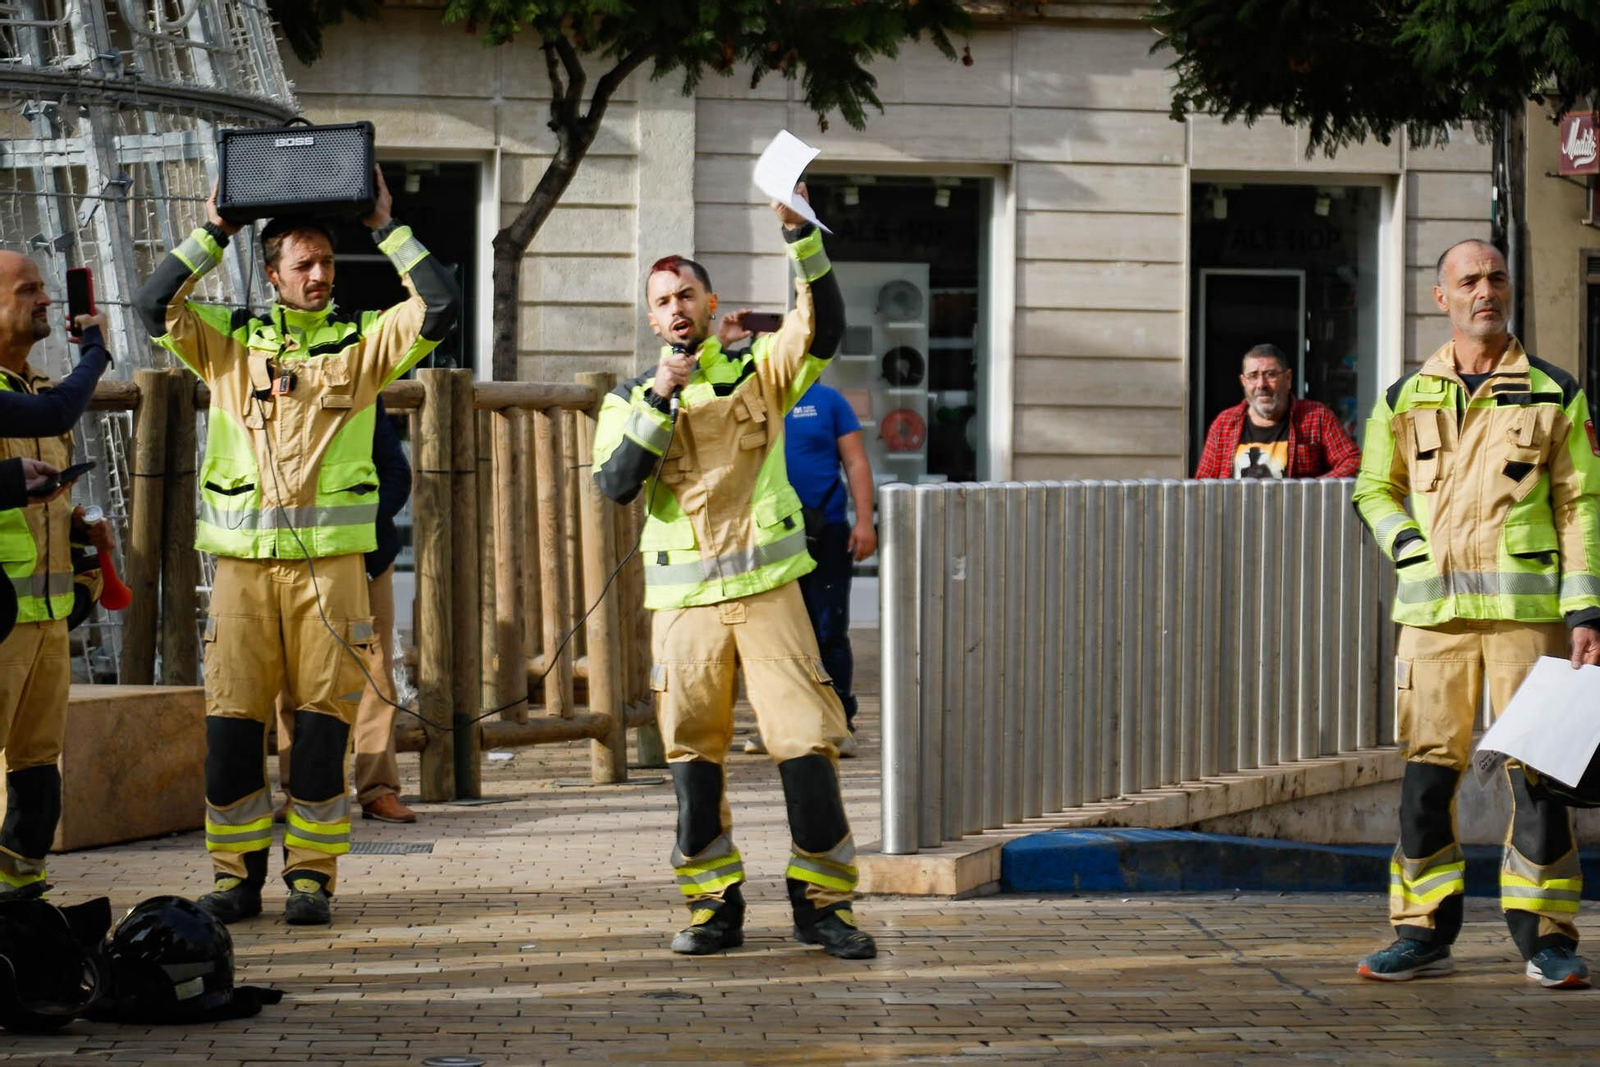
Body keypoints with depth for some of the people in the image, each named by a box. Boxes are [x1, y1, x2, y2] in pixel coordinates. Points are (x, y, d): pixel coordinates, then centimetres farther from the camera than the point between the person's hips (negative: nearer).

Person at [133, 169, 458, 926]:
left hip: (329, 560, -1)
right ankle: (237, 873, 8)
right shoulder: (230, 340, 11)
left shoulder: (363, 341, 9)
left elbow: (440, 306, -1)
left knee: (323, 721, -2)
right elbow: (154, 304, 2)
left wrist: (386, 228, 1)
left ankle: (311, 874, 5)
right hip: (242, 560, 1)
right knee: (230, 722, -1)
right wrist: (213, 232, 4)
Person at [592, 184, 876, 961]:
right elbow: (614, 483, -5)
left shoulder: (758, 371, 9)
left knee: (805, 739, -8)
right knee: (693, 754, 3)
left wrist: (800, 235, -17)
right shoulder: (632, 399, 10)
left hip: (766, 587, -1)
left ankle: (822, 902, -1)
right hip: (685, 599, 1)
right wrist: (660, 399, -13)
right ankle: (713, 905, 13)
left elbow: (823, 328, -8)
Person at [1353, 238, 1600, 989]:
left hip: (1527, 607, -2)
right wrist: (1413, 553, 1)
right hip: (1434, 611, 2)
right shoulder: (1405, 400, 10)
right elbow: (1375, 490, 20)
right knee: (1426, 771, 1)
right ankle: (1423, 934, 9)